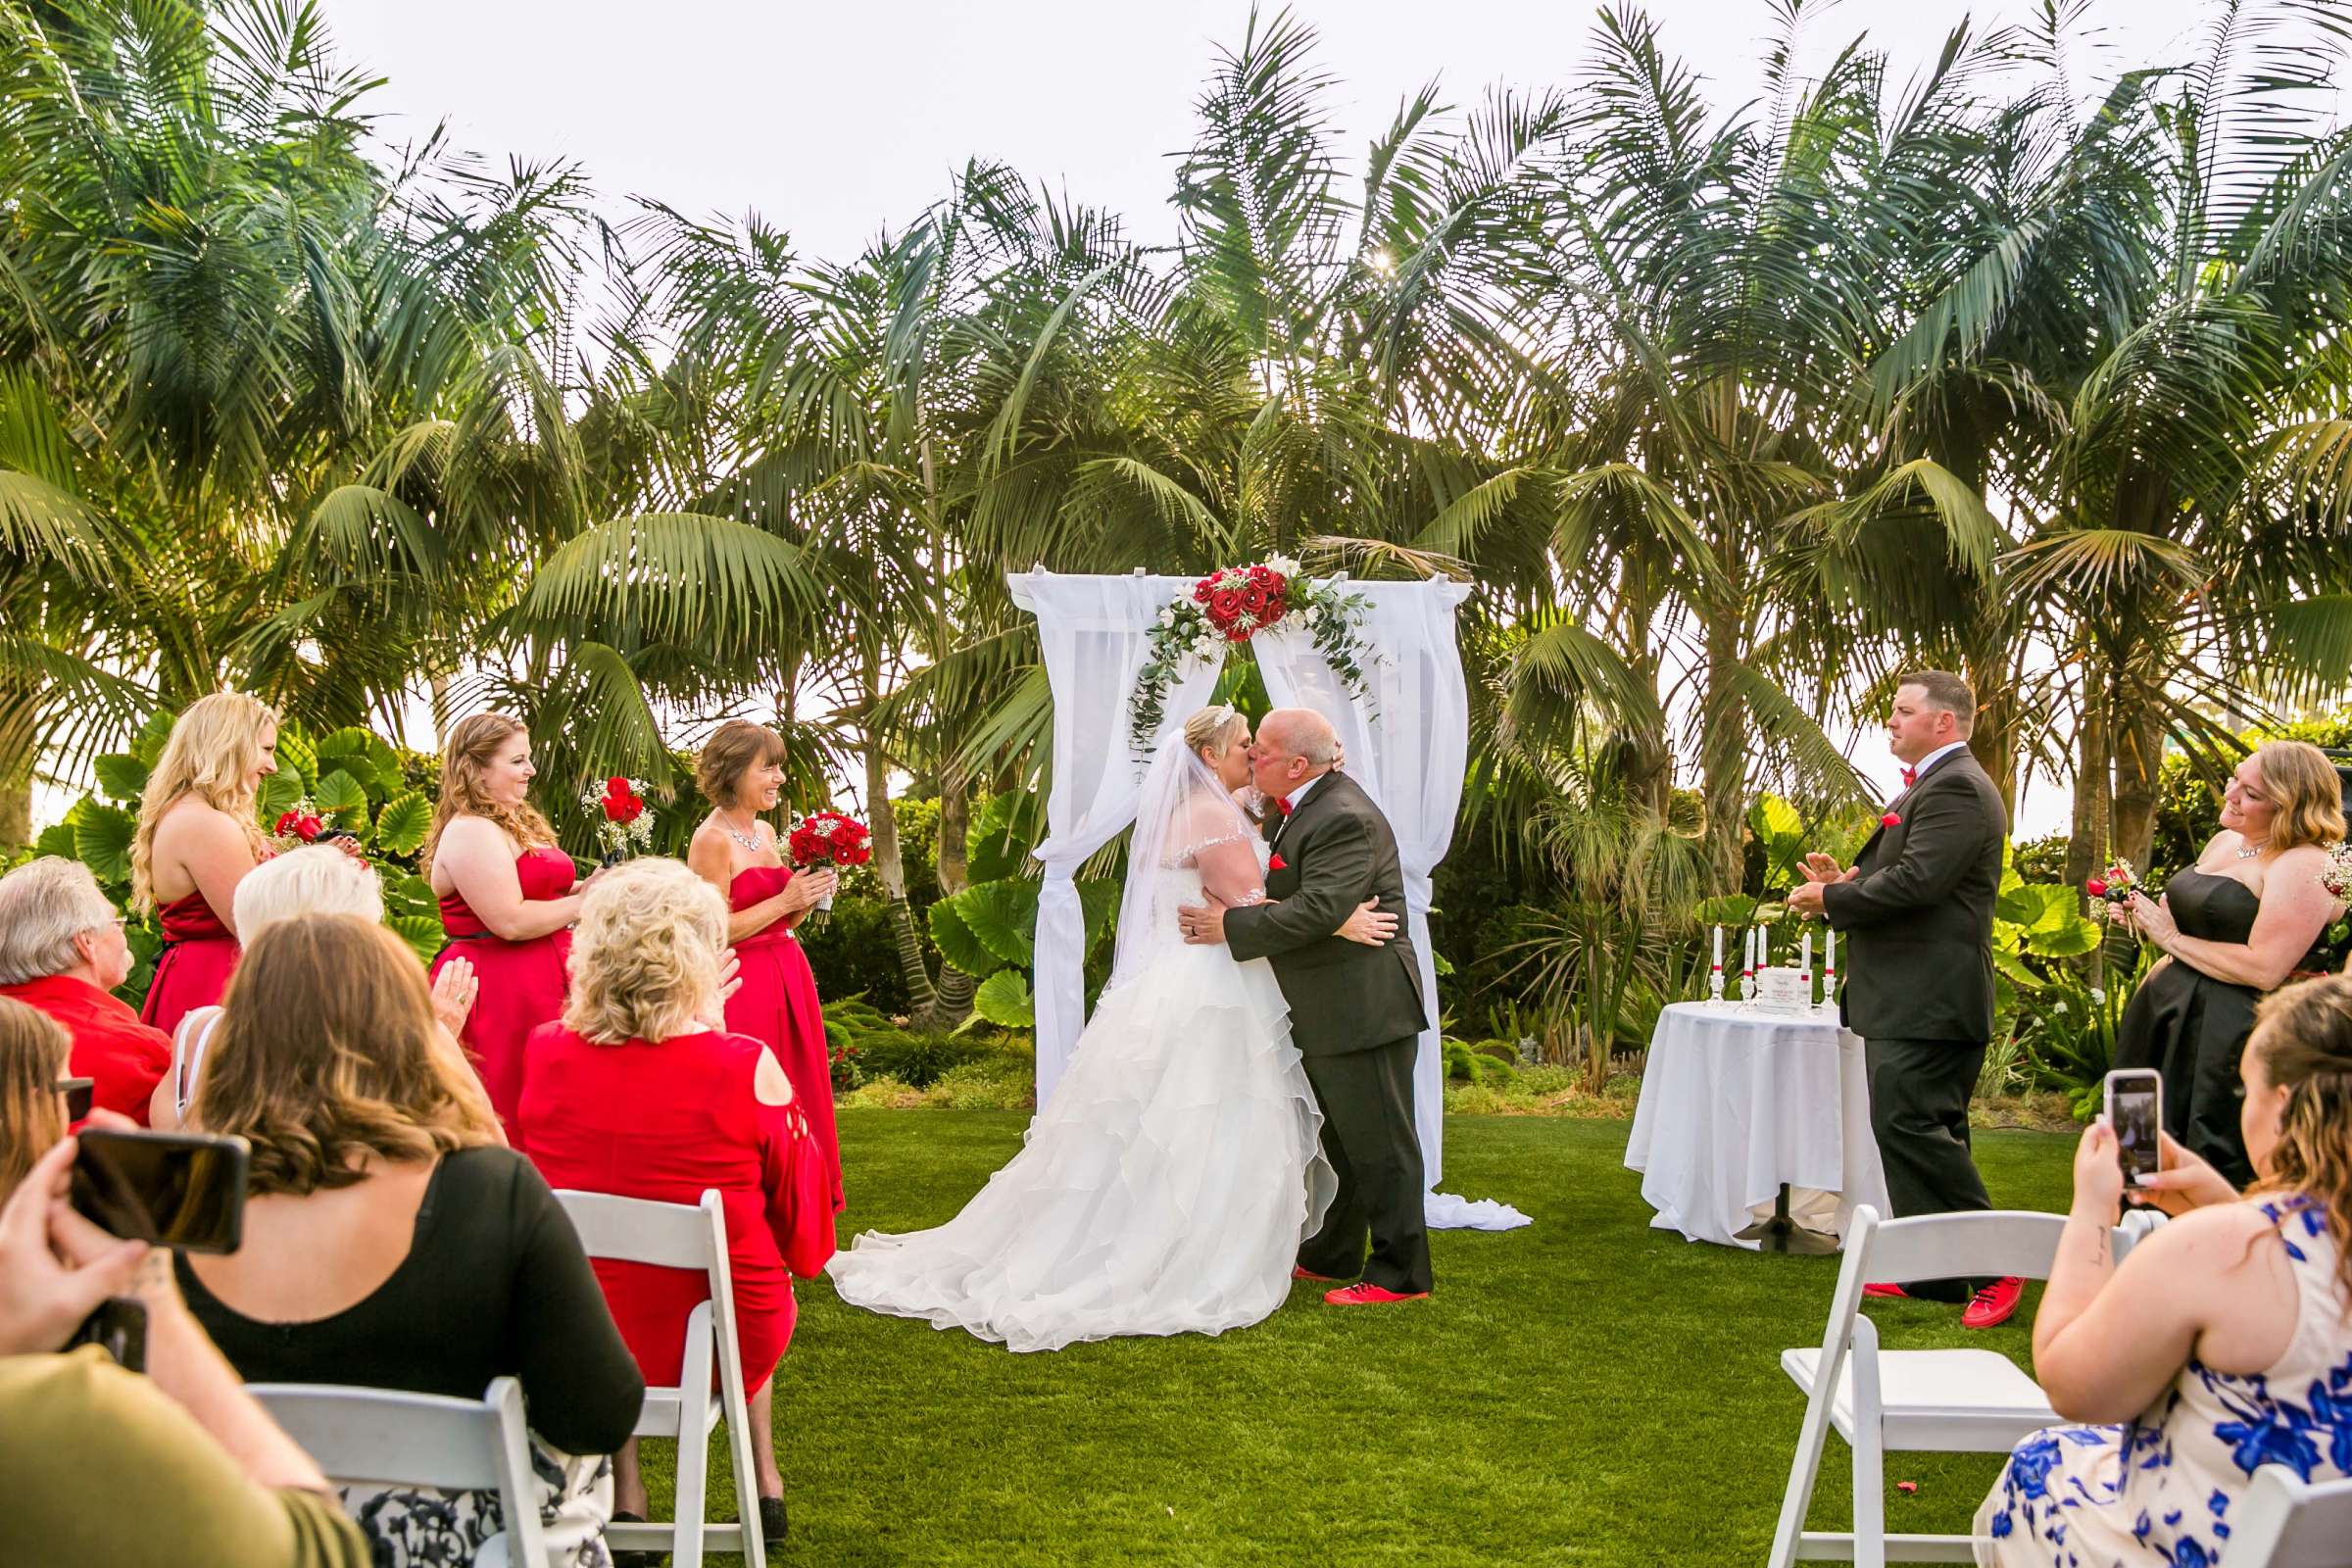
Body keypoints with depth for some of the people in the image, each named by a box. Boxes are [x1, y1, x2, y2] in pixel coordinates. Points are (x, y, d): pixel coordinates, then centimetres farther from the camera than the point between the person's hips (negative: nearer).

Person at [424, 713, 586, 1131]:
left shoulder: (517, 823, 17)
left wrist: (581, 888, 8)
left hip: (539, 983, 10)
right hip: (501, 991, -10)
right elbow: (510, 921, -22)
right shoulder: (470, 832, -15)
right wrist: (581, 904, -11)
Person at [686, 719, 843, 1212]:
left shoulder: (765, 832, 12)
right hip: (744, 987, -8)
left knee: (795, 1104, 11)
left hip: (787, 981, 8)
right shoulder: (711, 840, -13)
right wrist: (785, 900, -15)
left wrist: (810, 897, 1)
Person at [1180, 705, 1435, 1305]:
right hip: (1327, 1013, 11)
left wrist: (1230, 927, -22)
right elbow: (1283, 890, 22)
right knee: (1337, 1139, 21)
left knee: (1376, 1140, -2)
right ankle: (1331, 1256, 34)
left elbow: (1318, 909, -30)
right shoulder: (1293, 807, 11)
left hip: (1362, 1005, -11)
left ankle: (1400, 1273, 8)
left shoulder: (1345, 819, -22)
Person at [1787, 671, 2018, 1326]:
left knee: (1909, 1126, -14)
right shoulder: (1930, 785, 20)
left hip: (1926, 1000, -11)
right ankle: (1935, 1273, 21)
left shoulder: (1956, 788, -14)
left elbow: (1914, 881, -24)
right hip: (1906, 997, 11)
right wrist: (1846, 885, 6)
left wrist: (1831, 897, -12)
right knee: (1926, 1132, 14)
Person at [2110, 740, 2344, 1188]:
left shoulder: (2304, 866, -16)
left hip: (2233, 1043, -9)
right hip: (2169, 1022, 9)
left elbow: (2264, 970, -25)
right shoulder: (2224, 842, 12)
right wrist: (2146, 919, 6)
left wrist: (2172, 938, -16)